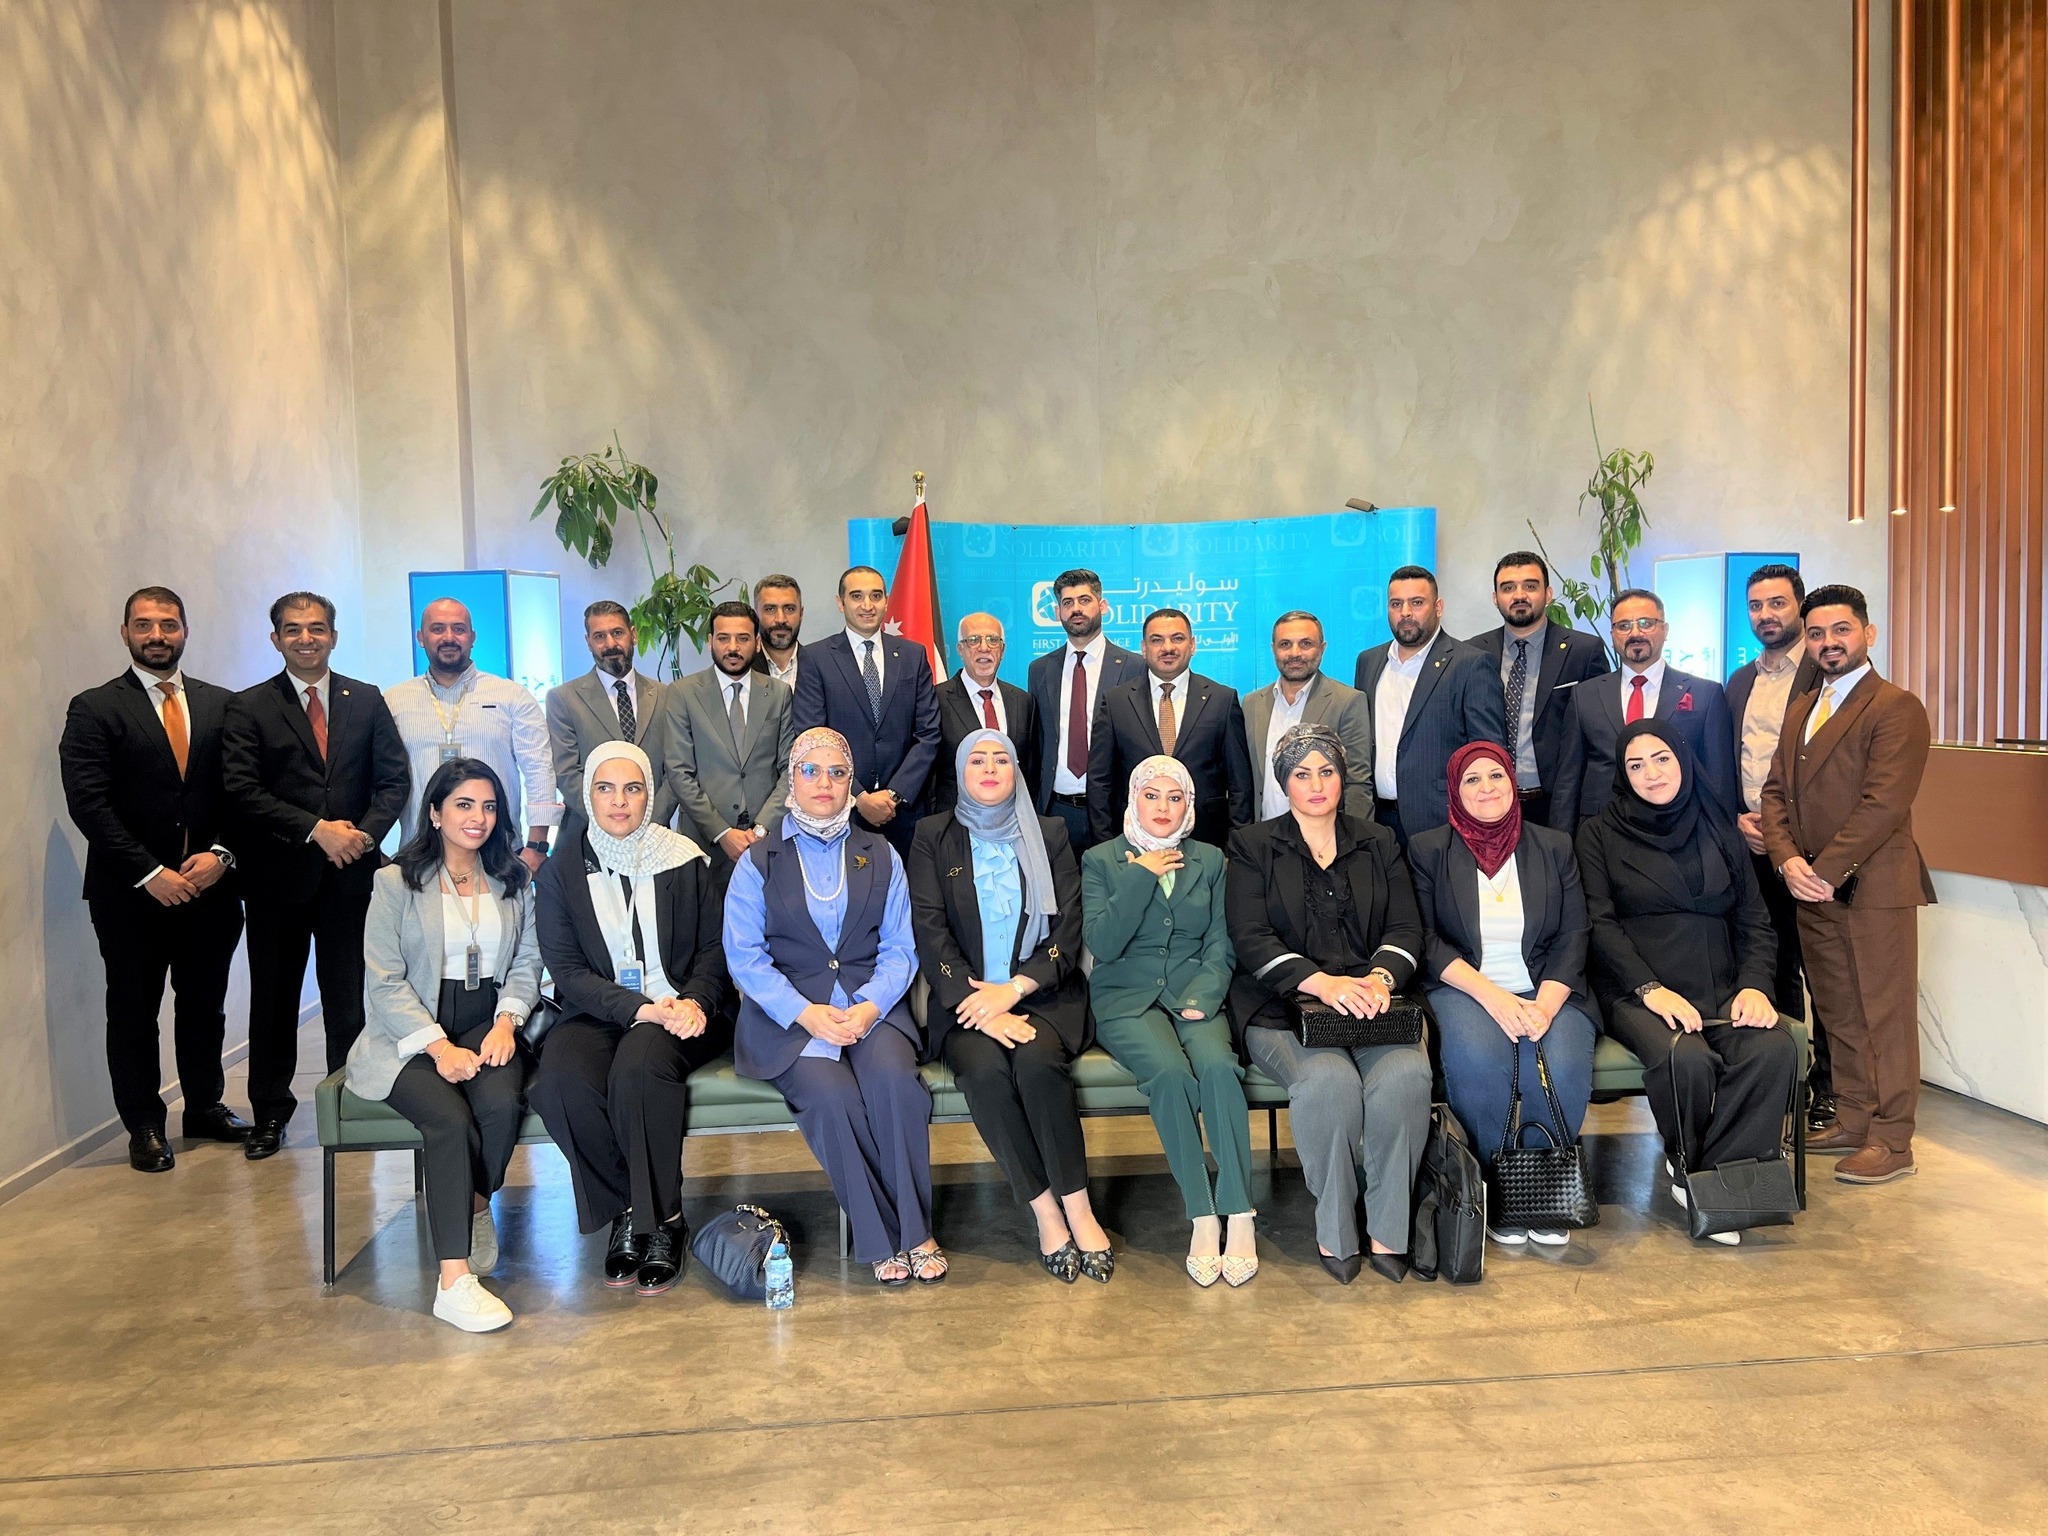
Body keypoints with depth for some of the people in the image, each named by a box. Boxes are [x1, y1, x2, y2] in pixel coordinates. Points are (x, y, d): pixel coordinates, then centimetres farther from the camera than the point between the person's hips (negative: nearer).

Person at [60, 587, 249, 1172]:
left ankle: (206, 1107, 28)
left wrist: (220, 854, -10)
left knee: (206, 1004, 13)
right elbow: (88, 803, -10)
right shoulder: (94, 709, -3)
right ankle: (145, 1127, 20)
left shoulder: (221, 705, 7)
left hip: (210, 884, 3)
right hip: (130, 893, -3)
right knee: (133, 1011, 8)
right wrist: (151, 873, -16)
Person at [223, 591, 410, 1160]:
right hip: (278, 876, -1)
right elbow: (242, 790, -8)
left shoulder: (367, 701, 9)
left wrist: (365, 833, -12)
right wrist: (316, 830, -16)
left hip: (350, 872, 1)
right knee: (274, 1000, 8)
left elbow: (393, 779, 5)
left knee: (349, 996, 6)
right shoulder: (249, 708, 2)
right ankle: (270, 1113, 20)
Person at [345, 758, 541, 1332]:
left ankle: (474, 1206, 0)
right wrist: (440, 1047, -17)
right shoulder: (396, 882, 1)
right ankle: (453, 1280, -27)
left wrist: (506, 1022, -10)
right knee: (451, 1120, -30)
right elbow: (385, 981, -5)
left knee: (502, 1105, -29)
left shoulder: (513, 880, 13)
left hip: (488, 1023, 3)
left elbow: (527, 962, 10)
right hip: (411, 1035, -3)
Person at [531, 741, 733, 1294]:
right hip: (598, 1015, 2)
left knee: (638, 1068, -34)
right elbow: (565, 967, -1)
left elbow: (715, 947, 7)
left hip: (680, 1014, -1)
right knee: (560, 1081, -30)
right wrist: (638, 1008, -16)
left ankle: (660, 1221, -18)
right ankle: (627, 1211, -11)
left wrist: (695, 1001, -15)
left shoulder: (686, 860, 7)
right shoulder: (561, 871, 7)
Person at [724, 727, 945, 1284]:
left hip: (871, 1003, 1)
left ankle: (916, 1232, -18)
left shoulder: (880, 856, 15)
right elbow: (744, 956, 0)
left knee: (894, 1078, -31)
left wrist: (872, 1005, -14)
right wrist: (806, 1014, -15)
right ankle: (883, 1241, -15)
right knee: (832, 1095, -30)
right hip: (788, 1012, -1)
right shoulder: (758, 861, 9)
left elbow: (899, 947, 7)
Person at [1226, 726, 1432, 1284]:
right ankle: (1334, 1231, -14)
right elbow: (1250, 939, -4)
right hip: (1283, 1006, -2)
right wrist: (1322, 982, -20)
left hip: (1371, 1002, 2)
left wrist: (1380, 977, -15)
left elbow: (1406, 928, 8)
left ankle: (1388, 1231, -15)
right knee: (1329, 1079, -33)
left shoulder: (1378, 845, 19)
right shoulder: (1253, 846, 9)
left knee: (1406, 1074, -30)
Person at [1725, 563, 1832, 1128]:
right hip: (1750, 845, 6)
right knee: (1772, 969, 12)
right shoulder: (1739, 682, 16)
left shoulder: (1826, 674, -5)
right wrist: (1738, 819, 2)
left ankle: (1826, 1091, 8)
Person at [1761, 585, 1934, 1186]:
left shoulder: (1896, 707, -9)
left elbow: (1883, 804, -18)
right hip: (1812, 888, 7)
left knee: (1885, 1016, 0)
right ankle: (1853, 1121, 25)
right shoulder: (1800, 709, 16)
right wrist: (1788, 860, -6)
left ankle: (1892, 1141, 9)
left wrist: (1825, 870, -16)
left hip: (1873, 886, -7)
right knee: (1839, 1015, 14)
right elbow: (1776, 792, 11)